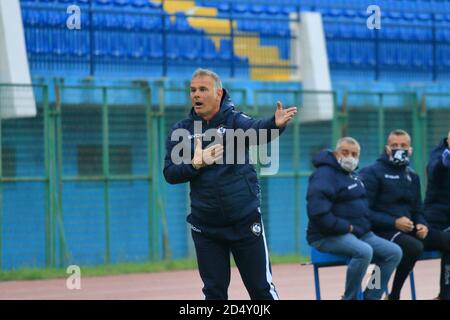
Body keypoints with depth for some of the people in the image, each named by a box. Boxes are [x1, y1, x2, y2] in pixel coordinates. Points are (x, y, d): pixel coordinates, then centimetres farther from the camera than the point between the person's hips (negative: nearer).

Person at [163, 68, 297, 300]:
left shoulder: (234, 120, -5)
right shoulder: (181, 131, 4)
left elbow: (256, 129, -28)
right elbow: (170, 173, -1)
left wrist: (276, 124, -50)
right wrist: (197, 163, -18)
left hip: (245, 222, -3)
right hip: (205, 227, 3)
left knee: (261, 289, 2)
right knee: (214, 291, 9)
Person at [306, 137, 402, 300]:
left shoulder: (353, 175, 20)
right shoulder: (324, 175, -11)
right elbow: (318, 212, -24)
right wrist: (346, 227, -19)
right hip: (328, 237, -9)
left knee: (394, 252, -4)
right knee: (364, 251, -35)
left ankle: (371, 297, -1)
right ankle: (350, 298, -20)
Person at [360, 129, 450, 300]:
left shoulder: (412, 176, 19)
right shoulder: (372, 173, -4)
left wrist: (422, 225, -1)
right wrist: (394, 223, -20)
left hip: (409, 230, 7)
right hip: (382, 231, -7)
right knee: (414, 247, -36)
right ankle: (394, 296, -21)